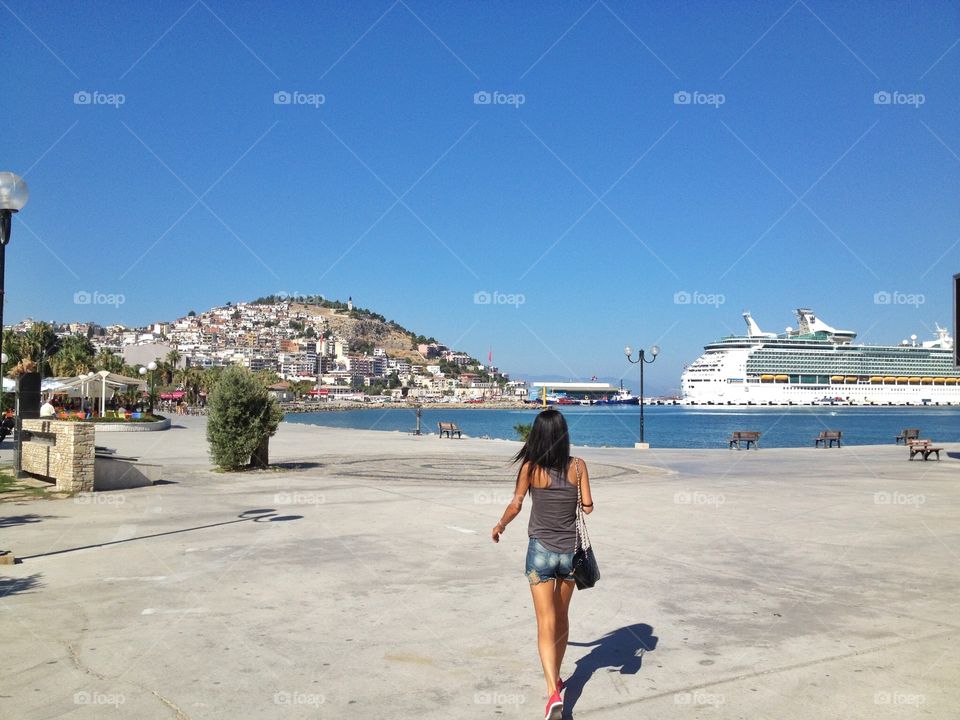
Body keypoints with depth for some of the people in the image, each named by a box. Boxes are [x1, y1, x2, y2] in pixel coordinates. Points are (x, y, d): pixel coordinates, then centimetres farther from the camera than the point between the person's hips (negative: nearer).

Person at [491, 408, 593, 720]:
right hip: (570, 550, 3)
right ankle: (556, 677, 35)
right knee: (562, 617, 20)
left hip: (541, 550, -2)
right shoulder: (578, 466, -6)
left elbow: (515, 505, -4)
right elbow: (588, 506, -3)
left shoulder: (530, 467, -10)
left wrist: (499, 526, 14)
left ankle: (554, 692, -12)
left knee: (546, 624, 0)